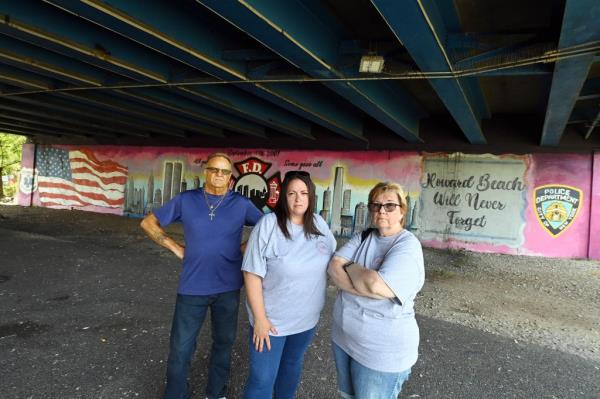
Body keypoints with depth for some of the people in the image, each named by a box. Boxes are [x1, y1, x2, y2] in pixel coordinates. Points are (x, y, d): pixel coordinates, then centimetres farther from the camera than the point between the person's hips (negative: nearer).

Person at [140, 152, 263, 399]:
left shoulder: (241, 204, -3)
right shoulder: (185, 200, -3)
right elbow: (149, 223, 6)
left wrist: (246, 247, -1)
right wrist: (175, 247, -2)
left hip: (228, 288, 1)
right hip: (192, 287, -1)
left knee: (223, 343, 16)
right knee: (181, 348, 7)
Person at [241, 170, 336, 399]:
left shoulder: (319, 224, -4)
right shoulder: (268, 224, -20)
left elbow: (334, 261, 11)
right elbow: (252, 273, -19)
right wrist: (259, 318, -18)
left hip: (307, 318, 5)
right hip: (271, 319, -5)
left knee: (293, 365, 27)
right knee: (262, 380, 6)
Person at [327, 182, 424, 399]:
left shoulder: (408, 246, -18)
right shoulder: (362, 238, 3)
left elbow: (376, 285, -31)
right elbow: (333, 267, -9)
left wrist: (351, 267, -13)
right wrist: (364, 283, -24)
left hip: (382, 351, -6)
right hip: (343, 337, 6)